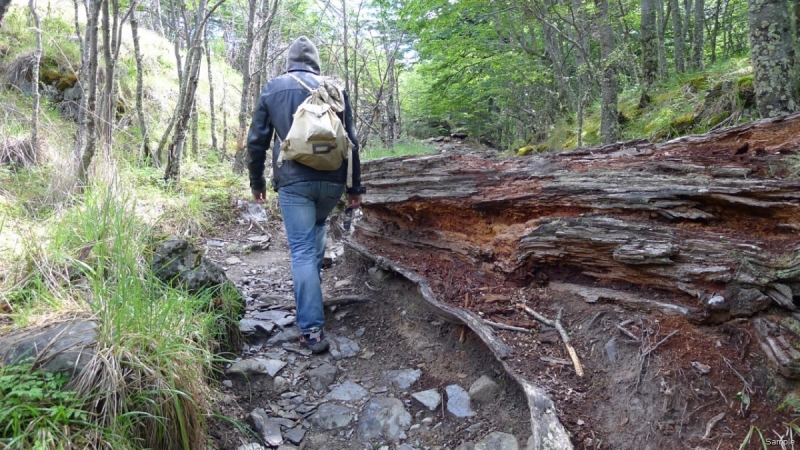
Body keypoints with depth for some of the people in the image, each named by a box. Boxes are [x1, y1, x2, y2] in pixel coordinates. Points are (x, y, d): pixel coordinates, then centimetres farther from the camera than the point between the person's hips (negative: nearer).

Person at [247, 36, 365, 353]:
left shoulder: (272, 89, 8)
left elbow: (257, 140, 8)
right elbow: (350, 141, 6)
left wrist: (257, 181, 20)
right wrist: (355, 188, 11)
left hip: (293, 181, -2)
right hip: (331, 181, 2)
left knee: (302, 250, -2)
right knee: (317, 229, 30)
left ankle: (312, 329, -7)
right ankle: (312, 283, 31)